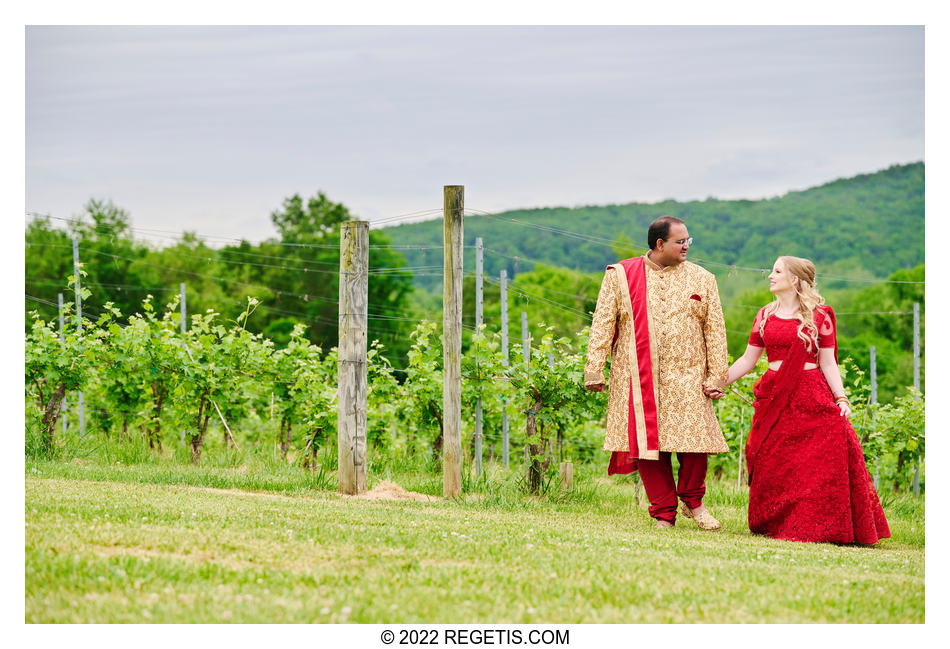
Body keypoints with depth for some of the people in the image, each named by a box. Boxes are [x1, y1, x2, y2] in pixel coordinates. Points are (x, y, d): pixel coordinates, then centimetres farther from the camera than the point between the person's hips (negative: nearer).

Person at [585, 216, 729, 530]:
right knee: (648, 443, -1)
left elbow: (715, 330, 9)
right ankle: (664, 513, 8)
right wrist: (594, 370, -2)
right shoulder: (620, 276, 7)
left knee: (694, 435, -10)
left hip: (687, 377, 1)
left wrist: (716, 376, 3)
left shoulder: (702, 280, 11)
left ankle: (692, 500, 13)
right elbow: (603, 324, 5)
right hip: (637, 379, 0)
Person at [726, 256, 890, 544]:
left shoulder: (819, 315, 3)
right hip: (773, 398, 3)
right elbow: (747, 360, 16)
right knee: (774, 465, -2)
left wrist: (841, 398, -9)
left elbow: (827, 363, 1)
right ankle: (777, 524, 7)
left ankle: (819, 526, -7)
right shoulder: (765, 315, 13)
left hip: (811, 396, -3)